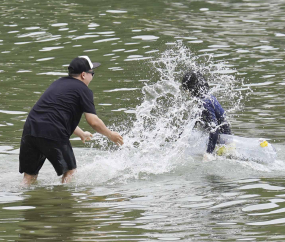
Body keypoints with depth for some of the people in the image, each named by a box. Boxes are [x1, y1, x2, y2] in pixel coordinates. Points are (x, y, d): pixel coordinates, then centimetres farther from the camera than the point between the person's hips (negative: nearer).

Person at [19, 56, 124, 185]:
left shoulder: (58, 83, 26)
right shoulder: (83, 90, 3)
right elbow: (93, 122, -2)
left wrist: (81, 133, 48)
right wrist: (111, 135, 16)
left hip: (30, 129, 6)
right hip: (53, 135, -6)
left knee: (29, 175, 10)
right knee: (70, 171, 13)